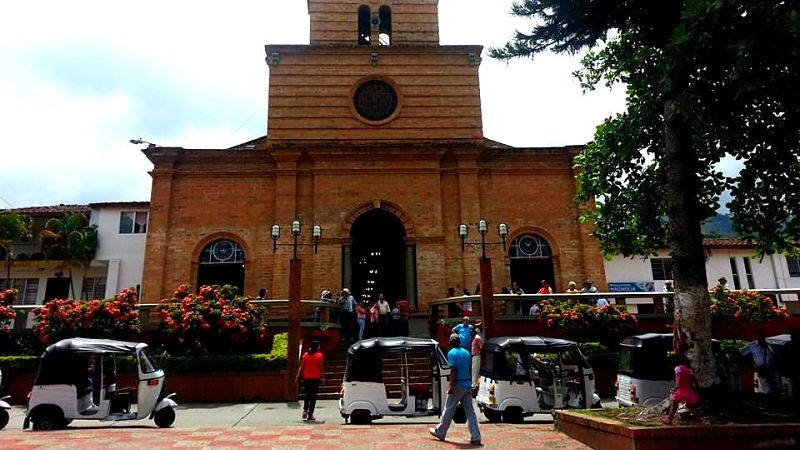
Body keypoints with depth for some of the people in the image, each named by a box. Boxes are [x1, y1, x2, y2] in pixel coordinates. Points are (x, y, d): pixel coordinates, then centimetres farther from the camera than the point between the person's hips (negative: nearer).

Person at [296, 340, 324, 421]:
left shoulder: (305, 355, 5)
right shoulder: (319, 355, -5)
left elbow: (301, 367, 3)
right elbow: (321, 368, -7)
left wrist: (298, 377, 5)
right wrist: (322, 378, 1)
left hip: (306, 378, 4)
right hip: (315, 378, -3)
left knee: (307, 395, 20)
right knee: (313, 397, 3)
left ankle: (305, 410, 5)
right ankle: (310, 415, 3)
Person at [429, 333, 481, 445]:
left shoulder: (451, 353, -11)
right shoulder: (466, 352, 10)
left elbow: (453, 371, -18)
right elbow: (468, 369, 15)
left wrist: (451, 386, -17)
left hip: (458, 386, -6)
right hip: (467, 385, 6)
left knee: (448, 411, 7)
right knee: (470, 412, 6)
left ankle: (439, 432, 21)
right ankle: (475, 438, 3)